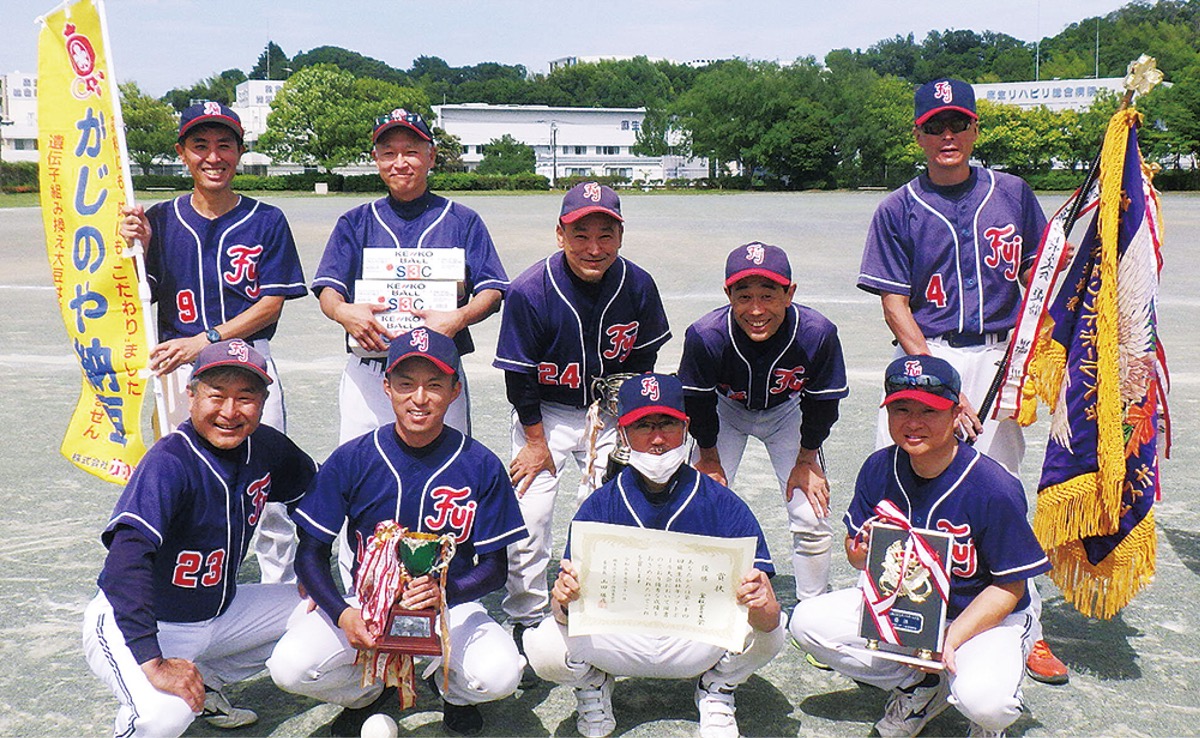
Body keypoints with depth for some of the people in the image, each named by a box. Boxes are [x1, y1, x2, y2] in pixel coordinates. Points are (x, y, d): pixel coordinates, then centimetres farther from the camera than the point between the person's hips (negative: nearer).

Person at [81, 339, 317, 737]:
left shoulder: (266, 447, -7)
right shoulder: (170, 462, -27)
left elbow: (314, 492, 13)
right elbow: (127, 558, -38)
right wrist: (153, 662, -43)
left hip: (220, 611, 7)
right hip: (138, 623, -7)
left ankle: (206, 681, 16)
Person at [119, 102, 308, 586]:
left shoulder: (266, 221, 1)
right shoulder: (160, 220, 7)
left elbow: (271, 305, -4)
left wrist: (206, 340, -14)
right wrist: (137, 248, -11)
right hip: (180, 369, 2)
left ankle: (283, 595, 14)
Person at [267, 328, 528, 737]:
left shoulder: (481, 466, -10)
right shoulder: (352, 459, -8)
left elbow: (494, 567, -6)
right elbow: (311, 553, -4)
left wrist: (446, 593, -28)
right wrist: (341, 612, -23)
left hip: (452, 604, -1)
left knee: (499, 675, -29)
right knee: (289, 667, -23)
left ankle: (454, 689, 12)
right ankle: (370, 688, 13)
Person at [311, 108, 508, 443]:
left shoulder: (463, 221, 8)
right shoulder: (355, 223, 13)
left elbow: (492, 292, 1)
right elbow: (328, 290, 5)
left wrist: (458, 318, -20)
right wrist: (343, 311, -19)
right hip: (366, 376, 1)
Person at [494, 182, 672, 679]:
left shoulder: (637, 286, -13)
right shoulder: (529, 292, -22)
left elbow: (643, 359, 2)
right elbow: (519, 376, -13)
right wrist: (537, 442, -9)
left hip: (612, 413, 2)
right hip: (546, 414, -2)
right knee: (527, 519, -12)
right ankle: (527, 627, 8)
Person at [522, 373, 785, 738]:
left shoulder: (724, 505, -10)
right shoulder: (600, 506, -7)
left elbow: (769, 617, -18)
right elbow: (566, 613, -13)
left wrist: (760, 603, -43)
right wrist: (565, 599, -38)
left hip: (701, 638, 0)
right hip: (618, 638, 1)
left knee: (767, 632, -29)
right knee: (546, 647, -26)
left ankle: (716, 690, 5)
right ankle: (592, 684, 10)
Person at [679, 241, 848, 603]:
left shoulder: (818, 333, -33)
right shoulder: (705, 336, -36)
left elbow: (822, 403, -14)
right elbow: (697, 403, -16)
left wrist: (806, 460, -5)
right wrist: (709, 458, -4)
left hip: (787, 411, 1)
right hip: (726, 411, 0)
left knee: (812, 519, -6)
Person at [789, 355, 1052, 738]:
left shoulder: (995, 488, -23)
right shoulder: (879, 469, -9)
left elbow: (1008, 587, -16)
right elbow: (855, 553, -1)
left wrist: (950, 640, -29)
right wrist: (865, 552, -27)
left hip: (985, 617, -5)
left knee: (983, 700, -34)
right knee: (808, 622, -12)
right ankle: (920, 689, 5)